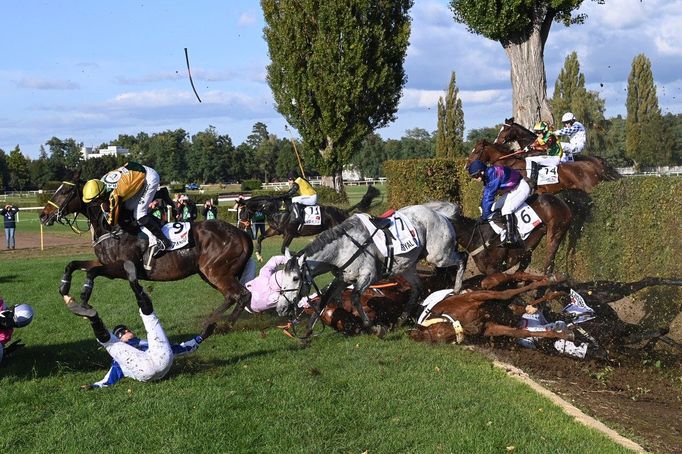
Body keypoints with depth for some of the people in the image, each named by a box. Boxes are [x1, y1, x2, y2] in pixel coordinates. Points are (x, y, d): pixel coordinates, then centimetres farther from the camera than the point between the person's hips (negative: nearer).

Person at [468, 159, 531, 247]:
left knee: (506, 209, -27)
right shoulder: (487, 176, -1)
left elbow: (488, 197, -31)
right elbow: (485, 195, 9)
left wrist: (484, 217, -28)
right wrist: (483, 212, 9)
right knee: (494, 208, 6)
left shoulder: (494, 175, -30)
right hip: (512, 190, 10)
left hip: (522, 188, -10)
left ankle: (511, 238, -28)